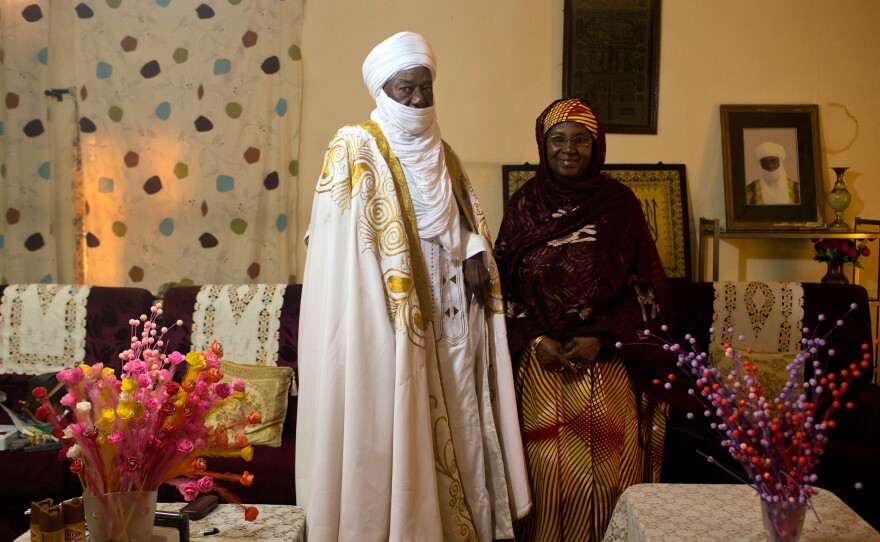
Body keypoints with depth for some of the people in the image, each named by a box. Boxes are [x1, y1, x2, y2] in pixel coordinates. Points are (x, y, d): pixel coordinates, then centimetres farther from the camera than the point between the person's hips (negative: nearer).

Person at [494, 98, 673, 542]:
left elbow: (646, 287, 1)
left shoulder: (619, 203, 1)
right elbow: (505, 283, 5)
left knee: (605, 468, 0)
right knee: (546, 470, 1)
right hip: (540, 364, 1)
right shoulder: (523, 204, 5)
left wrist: (602, 339, -10)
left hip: (607, 364, -1)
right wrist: (534, 340, -8)